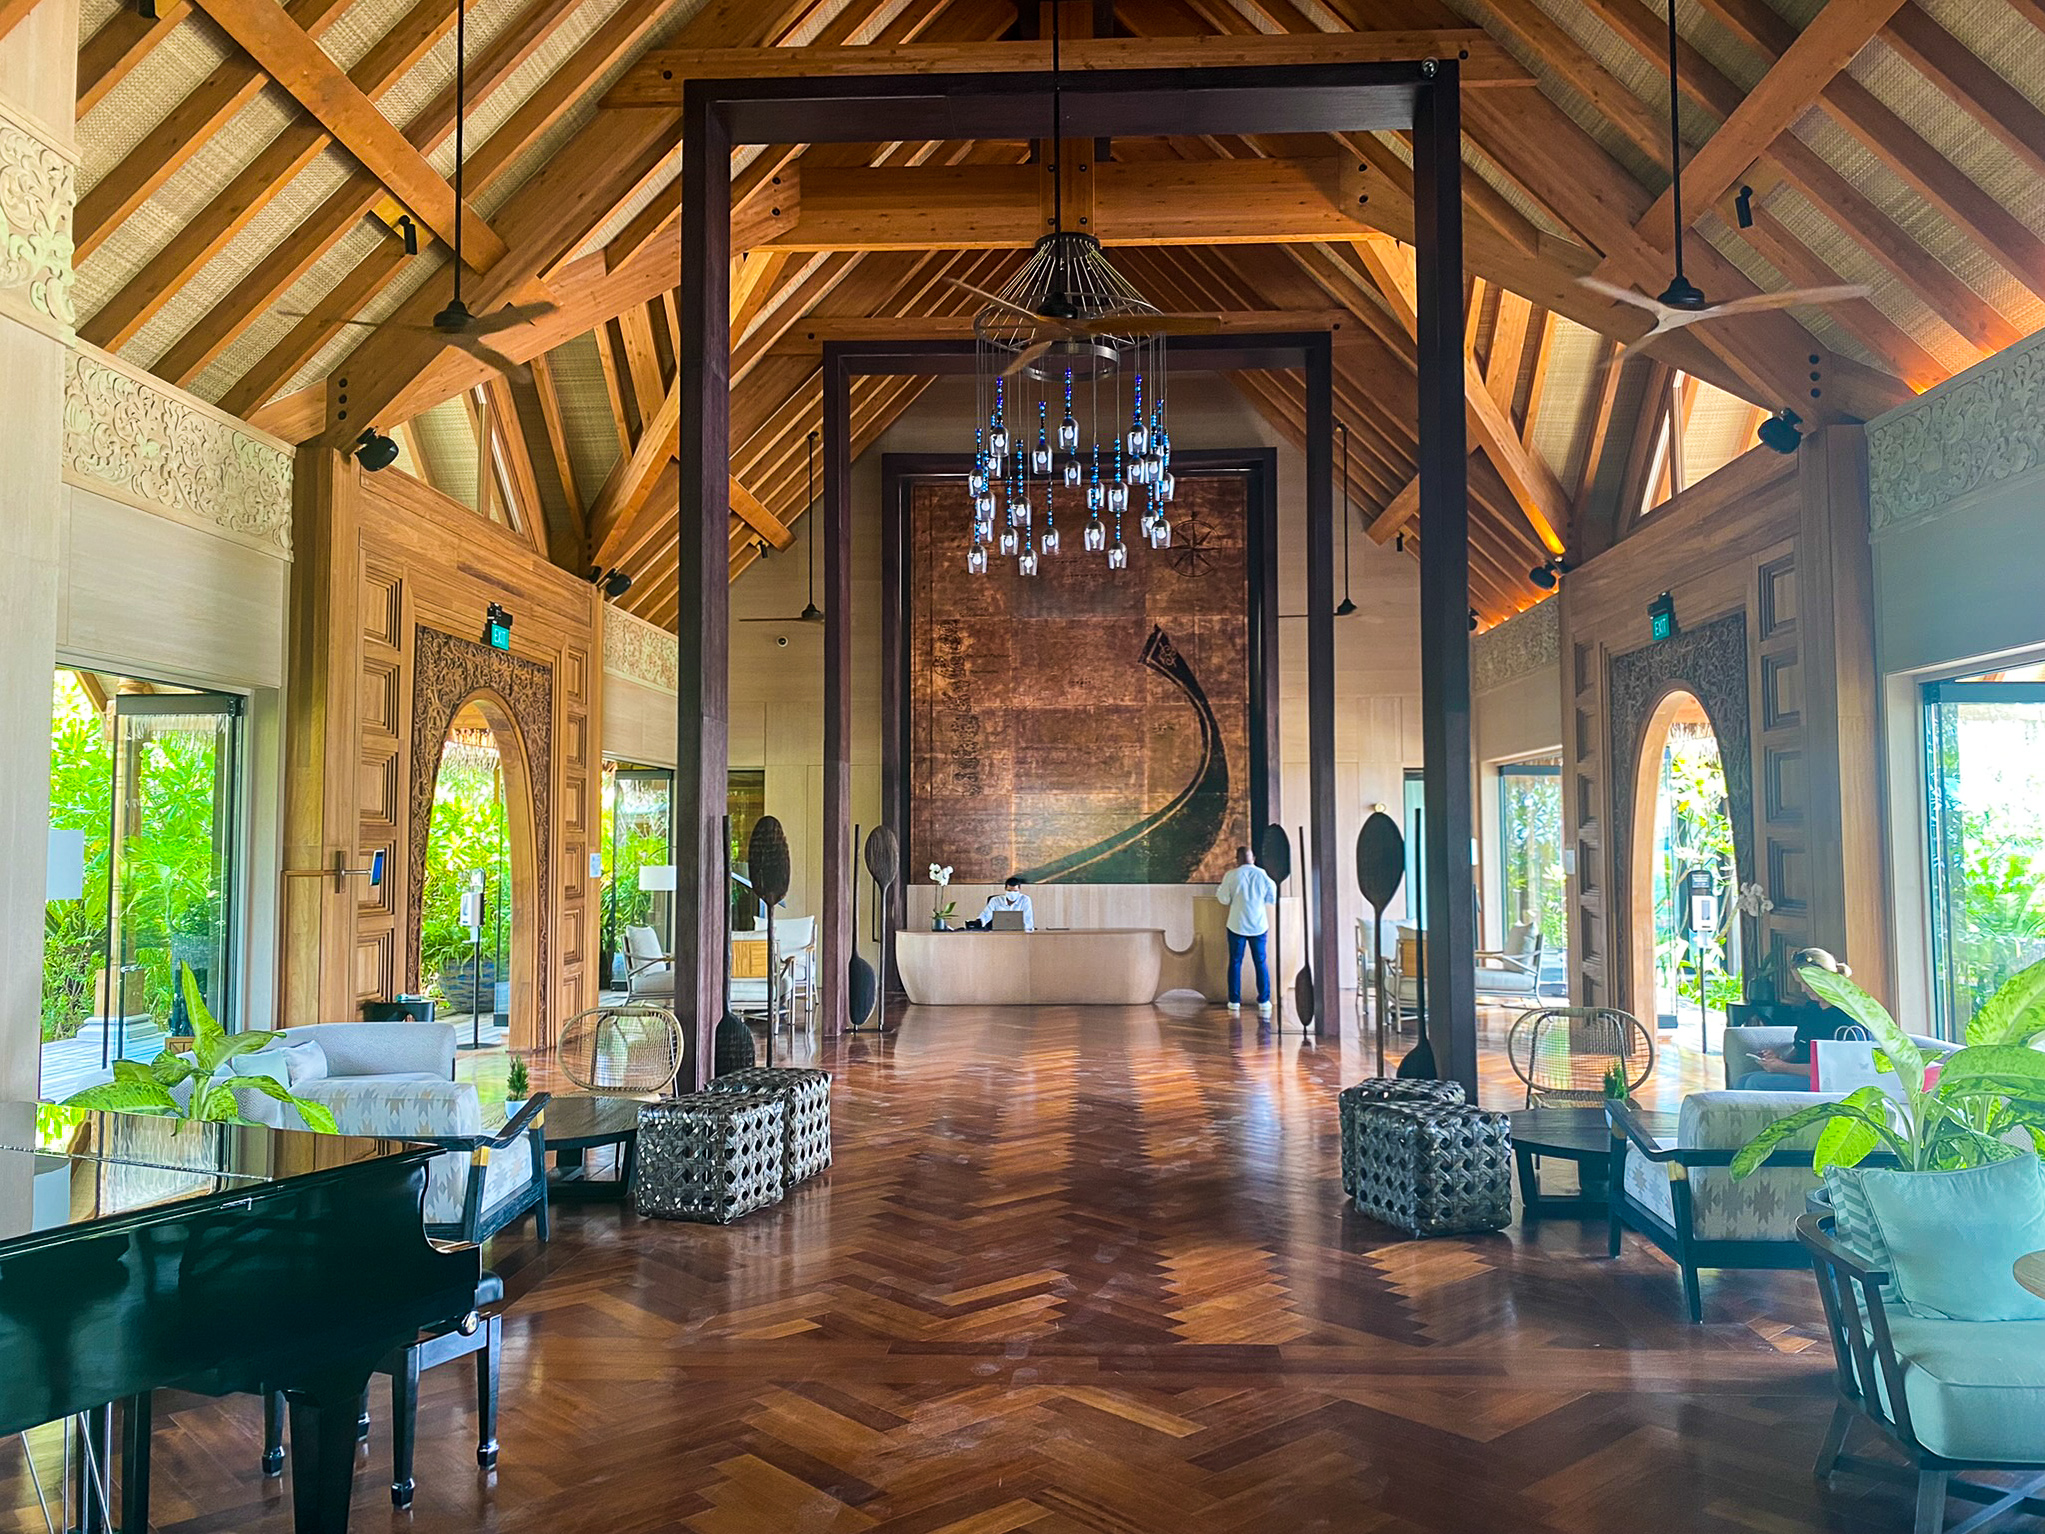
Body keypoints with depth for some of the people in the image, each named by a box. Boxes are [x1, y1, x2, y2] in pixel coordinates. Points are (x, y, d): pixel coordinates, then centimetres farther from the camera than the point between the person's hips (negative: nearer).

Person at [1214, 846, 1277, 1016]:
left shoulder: (1231, 875, -9)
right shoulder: (1263, 875, -4)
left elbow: (1224, 899, -3)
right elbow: (1272, 899, 5)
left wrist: (1219, 889, 15)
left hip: (1237, 925, -1)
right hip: (1259, 925, 1)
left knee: (1235, 963, 7)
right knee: (1261, 963, 9)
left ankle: (1234, 1001, 8)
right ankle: (1264, 1001, 9)